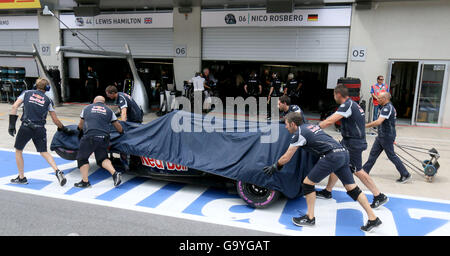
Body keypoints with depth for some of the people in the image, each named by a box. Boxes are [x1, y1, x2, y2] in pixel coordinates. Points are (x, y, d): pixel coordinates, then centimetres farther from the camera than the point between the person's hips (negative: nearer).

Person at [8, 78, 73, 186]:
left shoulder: (27, 93, 10)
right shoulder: (48, 100, 10)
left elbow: (15, 106, -1)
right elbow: (55, 120, 11)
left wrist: (11, 124, 1)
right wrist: (64, 129, 24)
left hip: (26, 127, -1)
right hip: (40, 129, 1)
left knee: (18, 150, 18)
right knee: (44, 152, 9)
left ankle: (21, 178, 22)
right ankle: (57, 171, -10)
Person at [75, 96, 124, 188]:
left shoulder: (87, 108, 18)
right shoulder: (109, 110, 18)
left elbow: (80, 125, 28)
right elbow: (118, 127, 21)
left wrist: (80, 130, 50)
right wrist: (122, 132, 42)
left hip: (89, 136, -2)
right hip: (104, 138, 2)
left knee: (82, 158, 13)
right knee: (102, 158, 14)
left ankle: (85, 181, 9)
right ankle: (114, 173, -7)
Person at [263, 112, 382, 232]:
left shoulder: (299, 134, -2)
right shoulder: (311, 126, 21)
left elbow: (286, 158, 2)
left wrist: (274, 167, 18)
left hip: (332, 156, -9)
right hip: (343, 153, 9)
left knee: (307, 183, 3)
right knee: (352, 188, 13)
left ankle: (310, 218, 10)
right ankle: (373, 218, 15)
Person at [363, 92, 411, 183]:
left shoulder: (387, 108, -20)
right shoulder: (389, 107, 13)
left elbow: (378, 122, -31)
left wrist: (365, 126, -24)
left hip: (386, 137, -10)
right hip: (382, 136, 10)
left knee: (391, 156, -3)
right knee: (373, 153, 13)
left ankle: (405, 175, 6)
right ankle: (365, 170, 20)